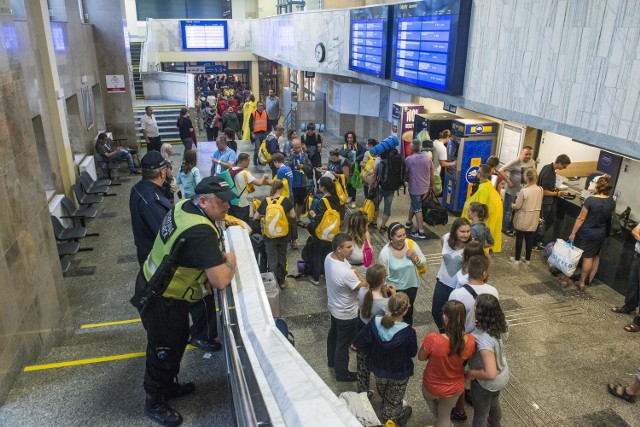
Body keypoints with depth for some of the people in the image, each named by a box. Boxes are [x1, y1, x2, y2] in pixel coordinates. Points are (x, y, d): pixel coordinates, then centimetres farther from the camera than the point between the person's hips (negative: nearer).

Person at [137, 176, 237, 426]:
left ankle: (169, 385, 47)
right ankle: (154, 403, 34)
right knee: (163, 351, 11)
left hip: (156, 284, 9)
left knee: (179, 340, 26)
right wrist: (230, 261, -14)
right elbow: (221, 281, -35)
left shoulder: (185, 206, -5)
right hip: (161, 299, -9)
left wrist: (205, 273, 2)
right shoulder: (200, 233, -34)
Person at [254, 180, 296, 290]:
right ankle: (281, 281, 30)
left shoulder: (265, 201, -9)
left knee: (272, 260, 11)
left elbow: (255, 217, 0)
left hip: (269, 236, -1)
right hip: (283, 235, 1)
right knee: (282, 258, 19)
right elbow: (293, 215, -3)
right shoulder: (286, 200, -11)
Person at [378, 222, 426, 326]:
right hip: (395, 288, -3)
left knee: (409, 310, 25)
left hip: (411, 285, 3)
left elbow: (423, 262, -5)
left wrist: (415, 258, -24)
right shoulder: (385, 253, -24)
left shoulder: (411, 244, -18)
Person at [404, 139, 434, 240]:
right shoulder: (427, 158, -1)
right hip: (425, 188, 5)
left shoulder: (408, 159, -12)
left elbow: (406, 172, 0)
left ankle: (421, 232, 0)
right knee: (414, 204, 24)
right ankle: (409, 223, 37)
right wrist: (431, 186, 19)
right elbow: (431, 174, 7)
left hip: (415, 188, -5)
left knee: (418, 209, 1)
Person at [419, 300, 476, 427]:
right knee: (445, 416, 30)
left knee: (430, 398, 36)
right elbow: (465, 358, -4)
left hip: (433, 386, -2)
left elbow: (421, 358, -16)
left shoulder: (433, 339, -36)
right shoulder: (470, 341, -26)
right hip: (455, 388, 2)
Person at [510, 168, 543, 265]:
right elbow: (539, 204, 7)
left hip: (523, 219, -4)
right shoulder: (540, 190, -5)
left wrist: (512, 205, 5)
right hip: (534, 219, 5)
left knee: (519, 238, 9)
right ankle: (528, 259, 25)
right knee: (530, 239, 14)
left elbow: (517, 206, -15)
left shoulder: (524, 191, -22)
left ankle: (517, 259, 18)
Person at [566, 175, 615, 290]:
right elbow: (609, 217, 12)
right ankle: (582, 282, 23)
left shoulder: (591, 200, -22)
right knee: (588, 257, 14)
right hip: (600, 234, 4)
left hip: (585, 233, -4)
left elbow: (581, 218, -18)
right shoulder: (611, 202, -5)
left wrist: (573, 233, -11)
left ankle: (566, 278, 20)